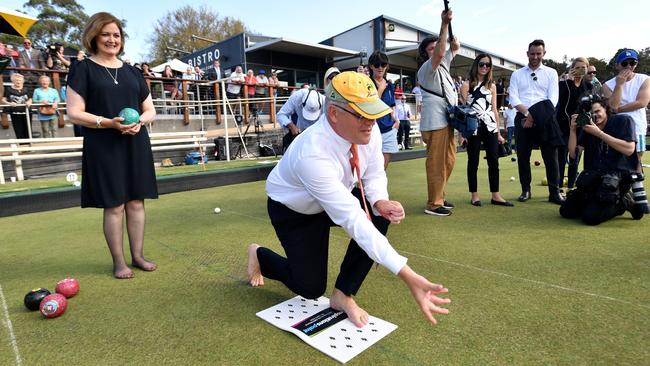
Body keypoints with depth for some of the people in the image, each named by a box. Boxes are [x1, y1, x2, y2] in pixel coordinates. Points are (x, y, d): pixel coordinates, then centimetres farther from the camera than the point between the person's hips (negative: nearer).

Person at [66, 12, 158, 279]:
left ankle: (138, 255, 21)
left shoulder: (132, 72, 14)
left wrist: (140, 121, -6)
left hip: (136, 146, 4)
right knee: (114, 205, -1)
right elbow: (74, 113, -4)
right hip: (104, 148, -4)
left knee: (136, 202, 7)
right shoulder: (83, 69, 1)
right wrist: (109, 122, -18)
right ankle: (118, 262, 14)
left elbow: (150, 110, 16)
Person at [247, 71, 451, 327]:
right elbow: (353, 220, -45)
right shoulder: (312, 154, -42)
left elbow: (374, 174, -3)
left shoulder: (368, 131, -21)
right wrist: (408, 277, -47)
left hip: (337, 199, 6)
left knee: (380, 216, -22)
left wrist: (380, 202, -28)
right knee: (311, 289, -1)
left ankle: (343, 295, -6)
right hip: (293, 211, -5)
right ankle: (259, 255, 29)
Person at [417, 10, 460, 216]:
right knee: (436, 163, -9)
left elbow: (455, 47, 27)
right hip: (435, 122, -10)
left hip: (446, 120, 10)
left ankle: (439, 197, 23)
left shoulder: (443, 64, 19)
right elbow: (439, 54, -26)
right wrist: (444, 25, -25)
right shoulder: (426, 68, -8)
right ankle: (433, 204, -3)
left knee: (448, 161, 14)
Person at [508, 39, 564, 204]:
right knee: (523, 156, 4)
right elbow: (513, 98, 0)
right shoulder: (517, 74, 12)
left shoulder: (551, 73, 10)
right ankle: (525, 190, 15)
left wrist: (535, 116, -13)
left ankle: (554, 192, 4)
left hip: (544, 119, -1)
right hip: (522, 119, 1)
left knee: (551, 157, -2)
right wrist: (527, 113, -14)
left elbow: (553, 99, -1)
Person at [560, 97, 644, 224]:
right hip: (593, 177, 5)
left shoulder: (623, 121, 1)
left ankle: (623, 201, 5)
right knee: (566, 211, -8)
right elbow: (574, 153, 5)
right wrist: (573, 129, -5)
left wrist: (599, 133, -16)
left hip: (618, 175, -5)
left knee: (590, 216, -23)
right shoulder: (588, 127, 14)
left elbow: (629, 149, -14)